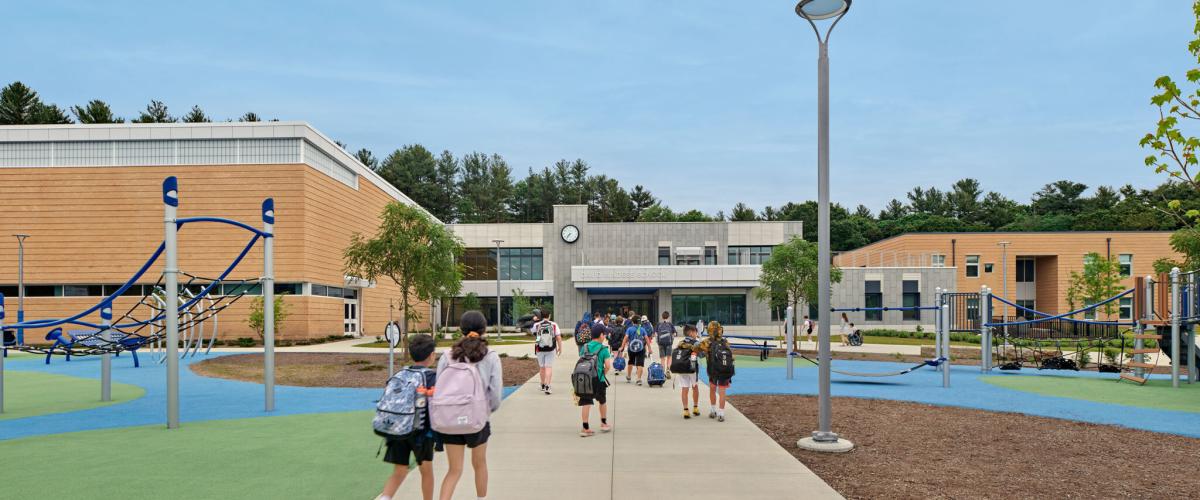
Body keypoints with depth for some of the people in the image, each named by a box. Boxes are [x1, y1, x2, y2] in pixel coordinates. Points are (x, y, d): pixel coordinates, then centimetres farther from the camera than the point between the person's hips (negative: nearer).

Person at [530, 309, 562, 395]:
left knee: (542, 367, 15)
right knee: (549, 367, -1)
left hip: (540, 349, 2)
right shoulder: (554, 325, -8)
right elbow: (559, 337, -9)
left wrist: (534, 320, 24)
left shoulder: (536, 325, -6)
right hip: (551, 349, -1)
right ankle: (547, 386, -12)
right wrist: (560, 348, 3)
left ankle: (543, 385, 29)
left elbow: (532, 331, 17)